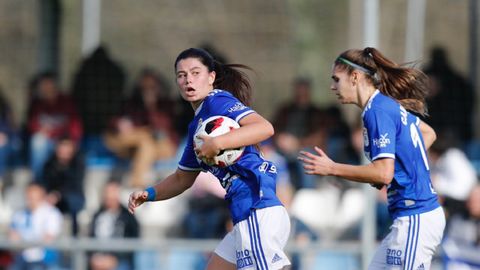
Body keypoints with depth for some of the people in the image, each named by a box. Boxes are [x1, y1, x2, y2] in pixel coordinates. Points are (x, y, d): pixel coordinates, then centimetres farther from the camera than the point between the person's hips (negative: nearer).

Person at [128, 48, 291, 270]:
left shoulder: (218, 101, -4)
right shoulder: (196, 126, 23)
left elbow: (265, 128, -20)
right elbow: (182, 178, 32)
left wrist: (217, 143, -27)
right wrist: (149, 194, 16)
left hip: (259, 212, -10)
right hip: (246, 218, 10)